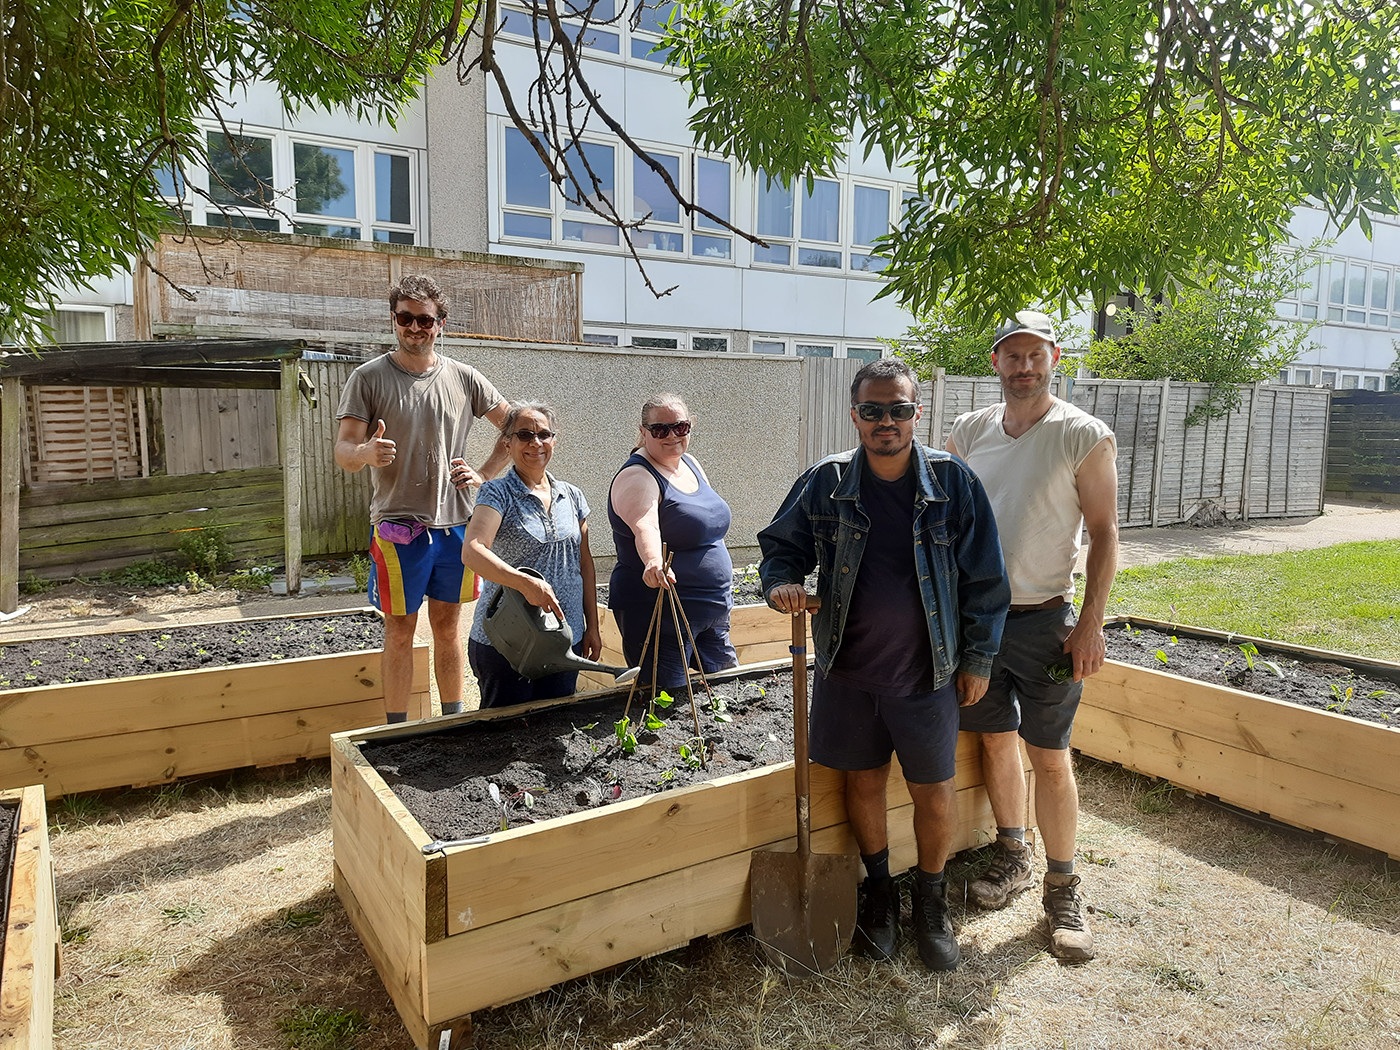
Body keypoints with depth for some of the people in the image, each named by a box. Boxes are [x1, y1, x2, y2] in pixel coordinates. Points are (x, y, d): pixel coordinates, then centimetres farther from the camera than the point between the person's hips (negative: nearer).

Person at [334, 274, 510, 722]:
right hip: (398, 527, -3)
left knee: (448, 627, 13)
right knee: (399, 633, 3)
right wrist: (367, 452, -31)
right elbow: (343, 451, -8)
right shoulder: (369, 377, -1)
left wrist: (484, 474, 3)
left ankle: (454, 721, 24)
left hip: (455, 523, 3)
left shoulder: (464, 378, 6)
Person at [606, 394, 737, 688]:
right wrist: (653, 562, -55)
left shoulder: (690, 464, 10)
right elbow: (645, 527, -35)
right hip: (657, 611, -8)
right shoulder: (637, 478, -15)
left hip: (714, 611, 9)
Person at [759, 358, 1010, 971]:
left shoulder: (952, 481, -6)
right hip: (848, 671, 1)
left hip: (927, 674, -1)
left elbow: (983, 578, -1)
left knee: (934, 792, 9)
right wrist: (782, 581, -14)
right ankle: (878, 888, 38)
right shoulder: (826, 483, -3)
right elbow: (781, 543, 8)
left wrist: (978, 659, -1)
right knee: (862, 782, 14)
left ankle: (931, 899, 34)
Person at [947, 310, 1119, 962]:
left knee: (1050, 756, 1)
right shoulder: (968, 432, 5)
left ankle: (1062, 887, 17)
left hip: (1044, 619, -4)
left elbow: (1104, 533, -6)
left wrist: (1091, 623, -12)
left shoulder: (1085, 436, -6)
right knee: (996, 739, 14)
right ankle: (1011, 856, 33)